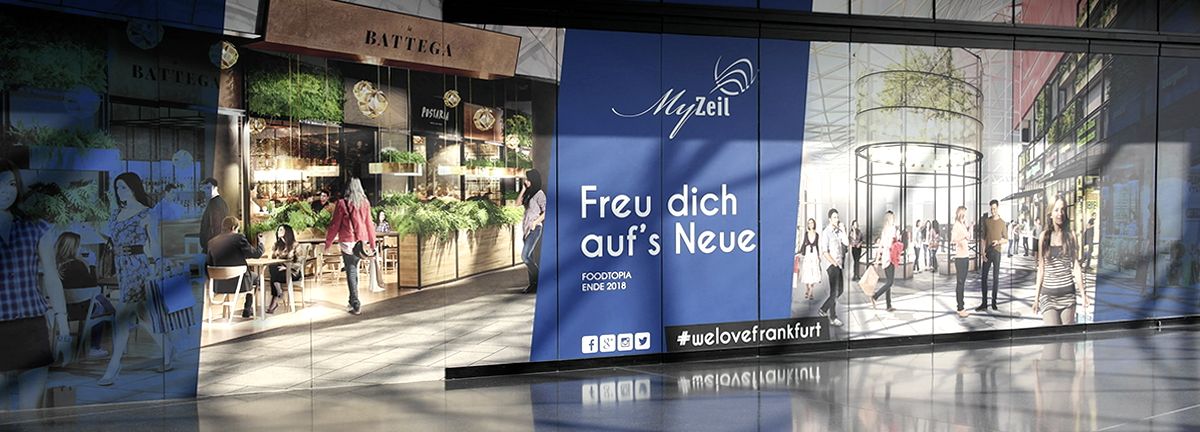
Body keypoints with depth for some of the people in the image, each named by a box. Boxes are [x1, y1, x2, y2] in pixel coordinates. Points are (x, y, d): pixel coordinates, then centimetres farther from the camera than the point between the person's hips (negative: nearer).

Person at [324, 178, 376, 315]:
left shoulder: (342, 203, -9)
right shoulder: (365, 203, 0)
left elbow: (335, 225, -4)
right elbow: (369, 224, 5)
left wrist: (328, 242, 7)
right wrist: (372, 244, 14)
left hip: (348, 242, -3)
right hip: (362, 242, 3)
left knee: (351, 272, 1)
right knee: (354, 269, 19)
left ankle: (356, 305, -4)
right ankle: (353, 300, 29)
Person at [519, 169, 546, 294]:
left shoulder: (539, 194, -11)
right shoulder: (529, 193, 13)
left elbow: (546, 212, -14)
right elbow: (519, 203, 16)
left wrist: (535, 222, -21)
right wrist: (524, 188, 10)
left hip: (534, 229, -9)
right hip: (527, 229, 9)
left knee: (525, 256, -15)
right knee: (529, 257, 7)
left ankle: (539, 281, -3)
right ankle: (533, 284, 11)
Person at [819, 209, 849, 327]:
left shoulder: (838, 231, 10)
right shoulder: (826, 233, -11)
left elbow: (846, 243, -1)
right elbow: (825, 252, -14)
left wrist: (843, 229, -6)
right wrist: (835, 263, -13)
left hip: (838, 264, 8)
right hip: (831, 264, -8)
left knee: (839, 290, 13)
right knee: (834, 291, -9)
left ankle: (824, 309, 26)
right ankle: (833, 318, -6)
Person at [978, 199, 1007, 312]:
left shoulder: (1002, 223, 0)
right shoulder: (986, 221, 6)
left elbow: (1006, 239, 5)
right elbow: (983, 237, 7)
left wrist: (998, 241, -16)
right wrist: (983, 250, -3)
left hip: (997, 252, -2)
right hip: (987, 252, 2)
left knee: (996, 277, 2)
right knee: (983, 276, -1)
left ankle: (994, 302, 8)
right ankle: (984, 303, 2)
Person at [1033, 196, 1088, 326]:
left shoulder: (1070, 235, 2)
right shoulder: (1044, 236, 3)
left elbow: (1076, 266, 2)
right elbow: (1041, 269, 6)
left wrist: (1083, 293, -6)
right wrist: (1037, 296, 6)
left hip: (1068, 293, 1)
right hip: (1048, 294, 0)